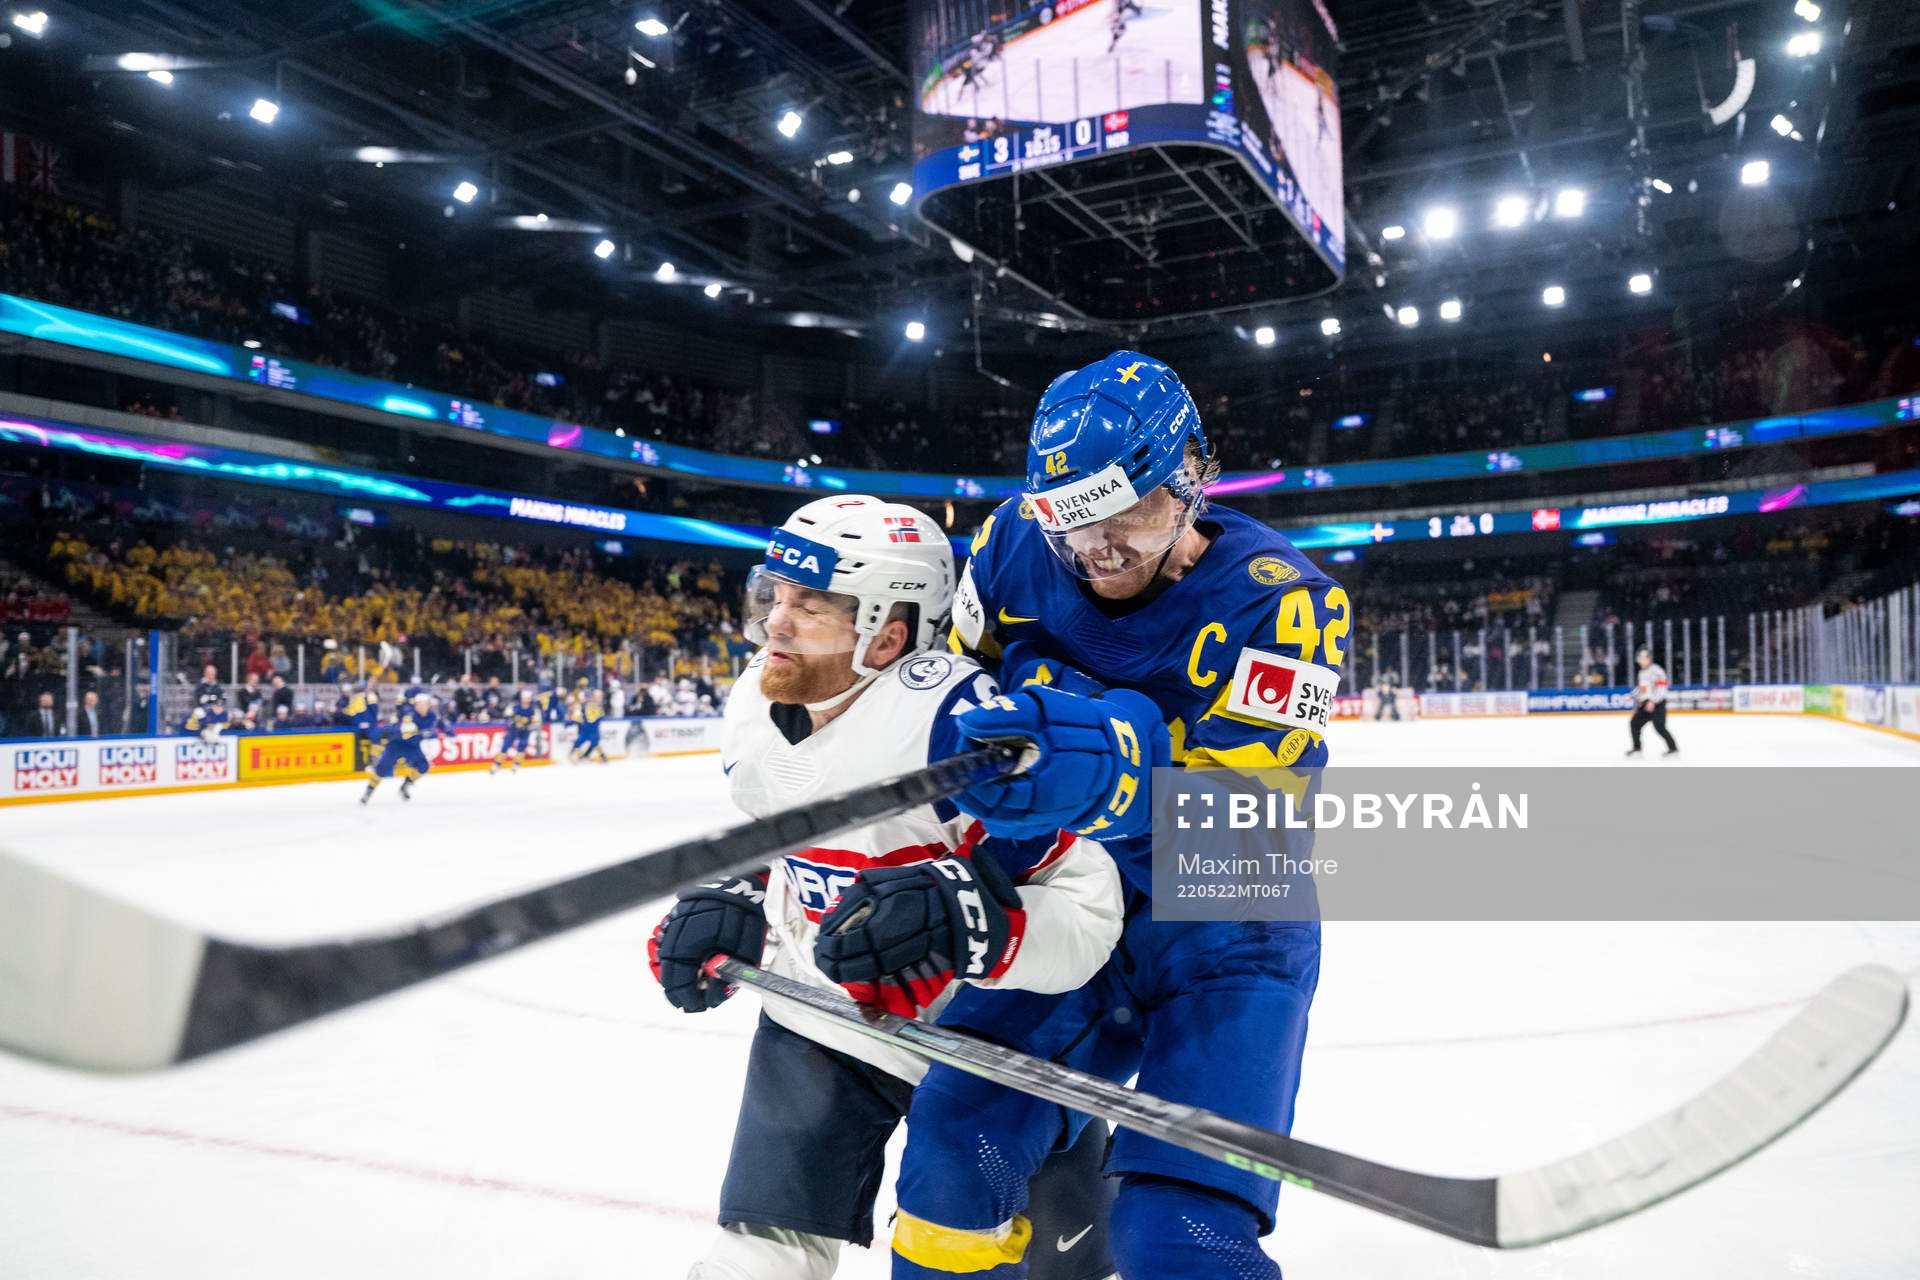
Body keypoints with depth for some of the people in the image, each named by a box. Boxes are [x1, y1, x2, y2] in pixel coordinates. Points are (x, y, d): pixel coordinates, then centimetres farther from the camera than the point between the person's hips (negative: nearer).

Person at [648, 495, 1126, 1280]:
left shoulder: (953, 718, -31)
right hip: (817, 1020, 5)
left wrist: (957, 911, -45)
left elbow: (1088, 908, -29)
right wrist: (731, 905, -5)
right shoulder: (754, 702, -7)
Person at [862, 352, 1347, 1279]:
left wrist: (1112, 769, -45)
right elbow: (954, 676, 11)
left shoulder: (1280, 602, -19)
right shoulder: (1019, 548, -6)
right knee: (956, 1140, -3)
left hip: (1223, 937, -3)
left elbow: (1244, 816, -28)